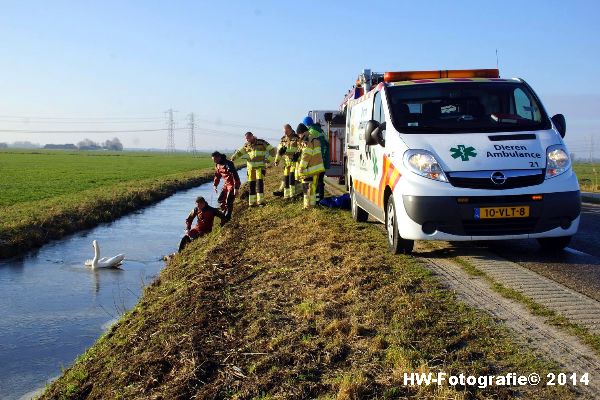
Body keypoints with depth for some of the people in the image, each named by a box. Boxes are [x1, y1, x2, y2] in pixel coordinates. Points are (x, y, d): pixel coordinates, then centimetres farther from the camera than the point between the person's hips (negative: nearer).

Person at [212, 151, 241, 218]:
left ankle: (227, 217, -1)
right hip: (226, 184, 9)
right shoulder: (217, 165, 3)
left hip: (232, 184, -8)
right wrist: (215, 185, 13)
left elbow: (235, 176, -27)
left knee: (228, 202, -11)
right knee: (220, 200, 8)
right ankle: (224, 213, 25)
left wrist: (236, 188, -29)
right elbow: (217, 175, 18)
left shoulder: (228, 164, -24)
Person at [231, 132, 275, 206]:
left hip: (260, 166, -4)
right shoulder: (247, 145, 7)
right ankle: (252, 202, 7)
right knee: (251, 184, 1)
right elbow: (239, 152, 17)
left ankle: (261, 200, -14)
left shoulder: (262, 143, -6)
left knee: (259, 182, -16)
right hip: (250, 167, 4)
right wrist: (233, 157, -1)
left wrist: (268, 159, -12)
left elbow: (272, 150, -3)